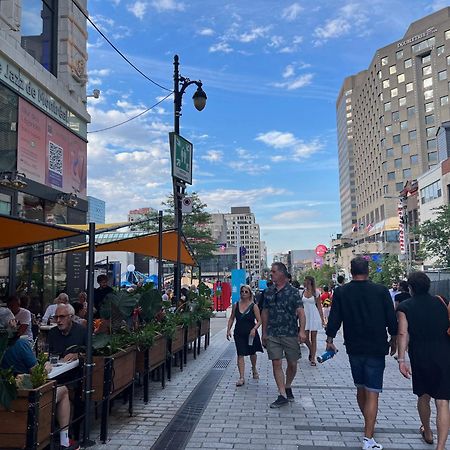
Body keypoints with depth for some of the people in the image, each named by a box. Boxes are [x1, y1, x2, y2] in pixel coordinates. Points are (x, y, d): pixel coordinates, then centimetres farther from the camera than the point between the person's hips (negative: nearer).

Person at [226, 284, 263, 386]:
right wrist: (228, 329, 0)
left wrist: (254, 329, -23)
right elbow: (231, 318, 10)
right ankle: (241, 377, -3)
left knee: (252, 353, 19)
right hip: (239, 334, 1)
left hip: (251, 334, -1)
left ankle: (254, 368, 47)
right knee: (240, 355, -6)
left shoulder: (254, 306, -8)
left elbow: (259, 321, -7)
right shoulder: (236, 305, 1)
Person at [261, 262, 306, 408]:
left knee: (292, 364, 8)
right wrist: (264, 333, 13)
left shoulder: (293, 292, -4)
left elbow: (301, 312, -8)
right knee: (276, 363, -1)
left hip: (290, 334, -2)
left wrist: (302, 330, -20)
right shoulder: (268, 292, 7)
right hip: (272, 335, 3)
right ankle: (282, 395, 6)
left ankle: (288, 387, 33)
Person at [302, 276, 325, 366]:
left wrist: (322, 319, -3)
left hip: (314, 316, -3)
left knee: (313, 338, 0)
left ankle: (312, 359, 6)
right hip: (305, 316, 3)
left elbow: (319, 307, -1)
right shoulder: (303, 292, 7)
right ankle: (311, 351, 29)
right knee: (305, 338, 1)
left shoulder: (316, 292, -2)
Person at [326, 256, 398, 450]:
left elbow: (334, 320, -3)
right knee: (372, 394, -1)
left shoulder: (341, 292, -4)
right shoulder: (381, 291, -8)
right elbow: (392, 320, -2)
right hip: (376, 349, -2)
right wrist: (393, 341, 13)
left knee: (360, 389, 20)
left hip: (354, 349, 2)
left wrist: (329, 340, 10)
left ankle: (369, 425, 36)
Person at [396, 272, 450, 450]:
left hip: (420, 358, 0)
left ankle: (427, 433, 41)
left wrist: (401, 359, -14)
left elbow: (403, 333, -13)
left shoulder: (404, 307, -2)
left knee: (423, 397, 21)